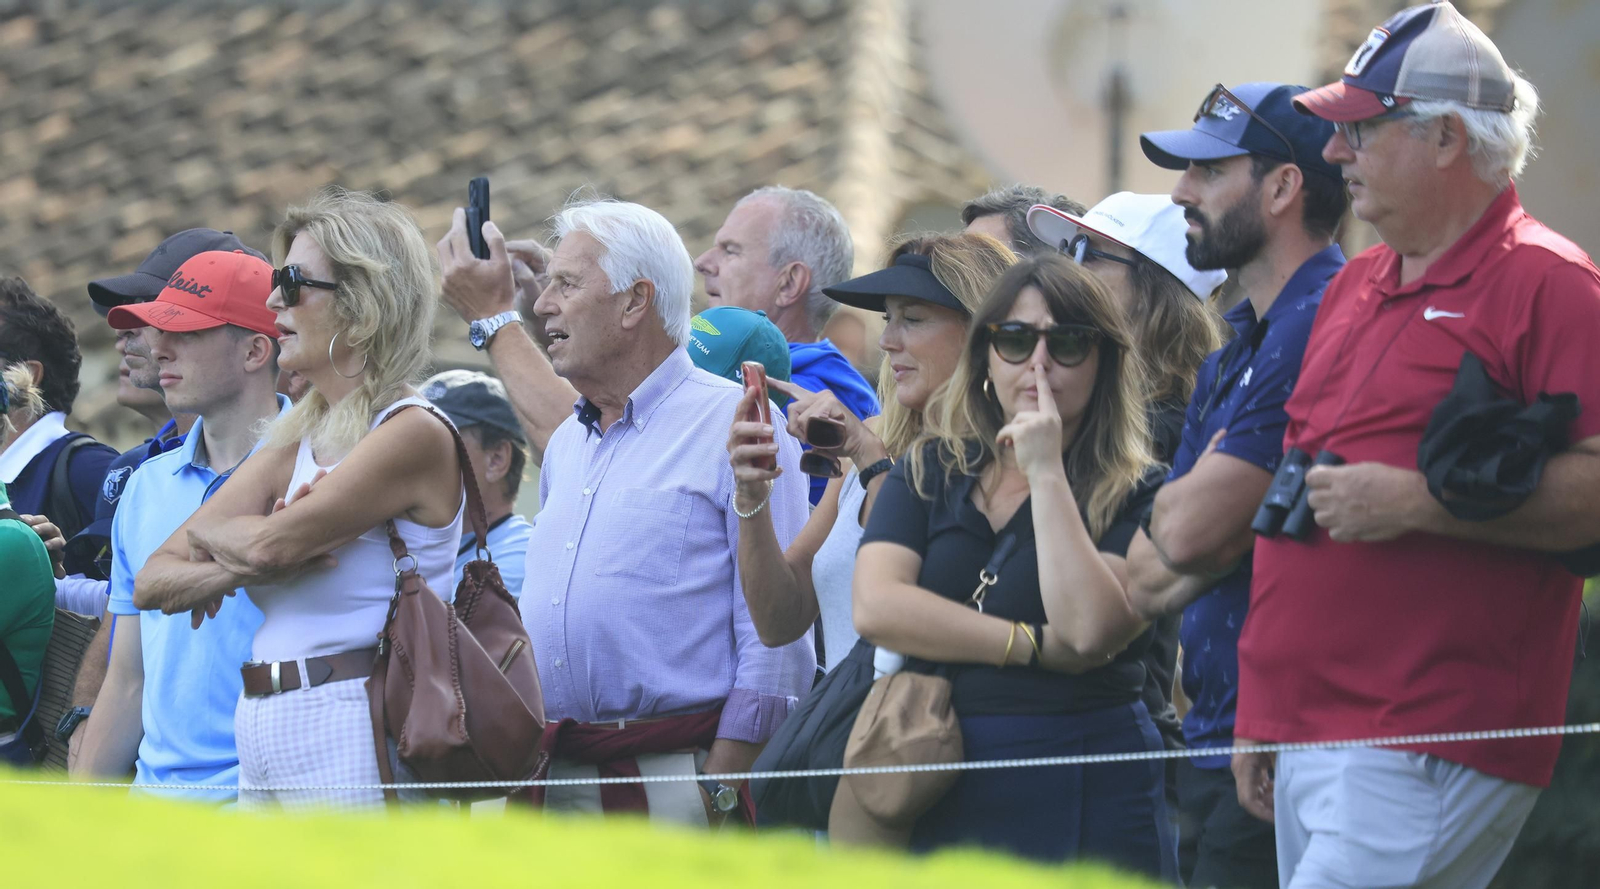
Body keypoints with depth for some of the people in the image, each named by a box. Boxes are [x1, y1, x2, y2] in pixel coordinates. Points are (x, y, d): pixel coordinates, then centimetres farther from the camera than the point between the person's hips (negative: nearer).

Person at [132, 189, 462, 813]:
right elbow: (153, 583, 11)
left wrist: (213, 532, 5)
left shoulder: (415, 435, -7)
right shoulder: (294, 442, 17)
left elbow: (274, 543, -17)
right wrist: (241, 567, -10)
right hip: (260, 731, 8)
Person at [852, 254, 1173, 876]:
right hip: (944, 796, 3)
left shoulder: (1133, 495, 0)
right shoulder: (928, 471, 11)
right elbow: (875, 605, -5)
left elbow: (1089, 630, -16)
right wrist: (1035, 646, -10)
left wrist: (1047, 473, -12)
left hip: (1086, 801, -3)